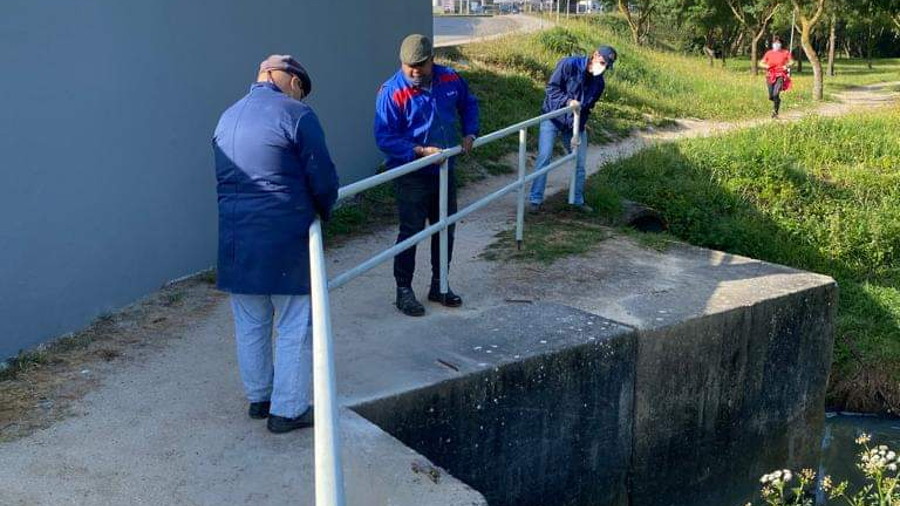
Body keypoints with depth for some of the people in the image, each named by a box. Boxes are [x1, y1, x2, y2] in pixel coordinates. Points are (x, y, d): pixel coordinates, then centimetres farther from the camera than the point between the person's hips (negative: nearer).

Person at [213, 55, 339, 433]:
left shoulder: (228, 117, 14)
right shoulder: (296, 115, -8)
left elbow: (226, 177, 17)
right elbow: (323, 178, -8)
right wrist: (323, 210, 10)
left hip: (235, 238, 7)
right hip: (285, 237, -7)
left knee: (250, 325, 17)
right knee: (294, 327, 5)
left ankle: (259, 397, 31)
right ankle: (288, 409, 11)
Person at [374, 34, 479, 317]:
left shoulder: (450, 79, -2)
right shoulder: (391, 92, -18)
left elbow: (469, 105, 18)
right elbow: (384, 138, -19)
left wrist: (469, 133, 4)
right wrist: (421, 151, -27)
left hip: (445, 171, 6)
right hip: (411, 176, -6)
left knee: (446, 229, 13)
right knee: (411, 232, -2)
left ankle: (439, 286, 29)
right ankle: (404, 291, 11)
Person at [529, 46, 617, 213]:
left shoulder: (599, 83, -4)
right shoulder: (569, 64, -18)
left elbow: (586, 109, -3)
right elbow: (552, 87, -17)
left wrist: (577, 133, -13)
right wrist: (568, 101, -31)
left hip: (574, 124, 5)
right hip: (552, 118, -5)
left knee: (579, 161, 8)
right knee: (544, 157, -12)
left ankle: (578, 200, 24)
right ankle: (536, 199, -6)